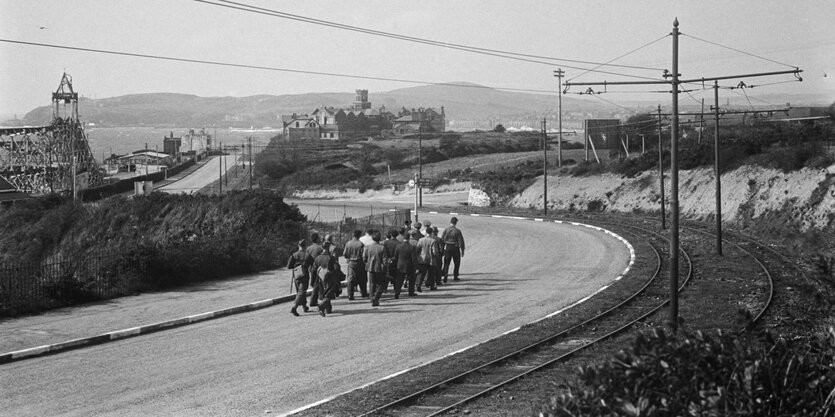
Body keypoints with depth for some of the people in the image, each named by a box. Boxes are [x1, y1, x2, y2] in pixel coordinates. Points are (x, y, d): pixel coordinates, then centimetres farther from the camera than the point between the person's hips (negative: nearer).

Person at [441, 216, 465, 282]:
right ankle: (455, 276, 16)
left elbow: (442, 240, 1)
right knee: (457, 263, 13)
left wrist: (442, 249, 9)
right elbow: (460, 241, -8)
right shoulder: (457, 231, -9)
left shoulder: (446, 230, -2)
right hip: (455, 248, -2)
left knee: (446, 263, 5)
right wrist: (462, 250, 0)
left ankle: (445, 275, -10)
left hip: (447, 248, 2)